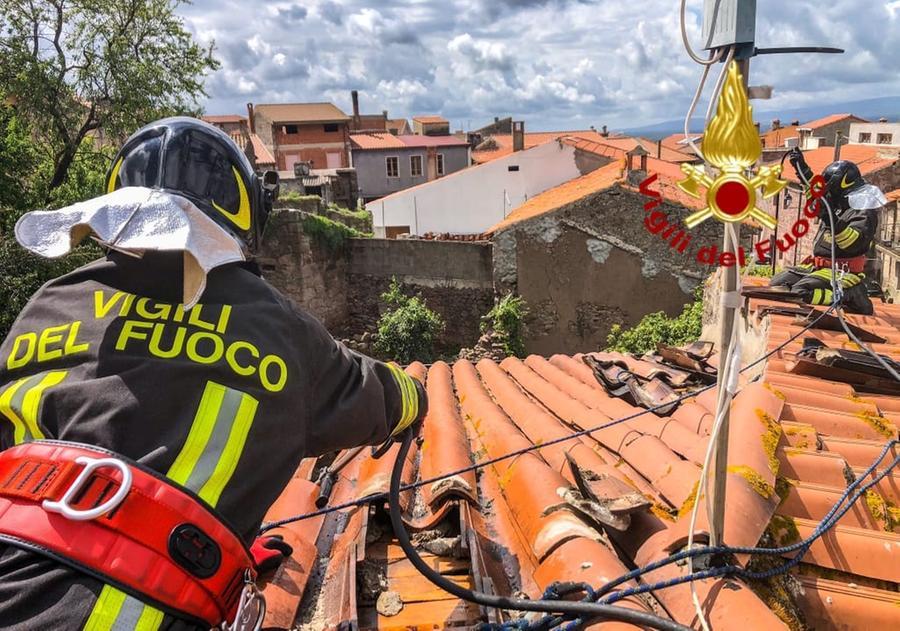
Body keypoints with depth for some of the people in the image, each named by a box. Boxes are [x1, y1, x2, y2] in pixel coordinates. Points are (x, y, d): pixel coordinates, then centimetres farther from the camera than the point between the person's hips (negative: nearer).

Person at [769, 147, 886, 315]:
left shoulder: (865, 213, -14)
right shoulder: (837, 202, 12)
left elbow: (853, 244, -30)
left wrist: (832, 219, -40)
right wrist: (801, 167, 28)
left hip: (842, 271, -9)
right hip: (817, 265, 10)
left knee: (801, 292, -30)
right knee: (777, 283, 1)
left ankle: (850, 297, -12)